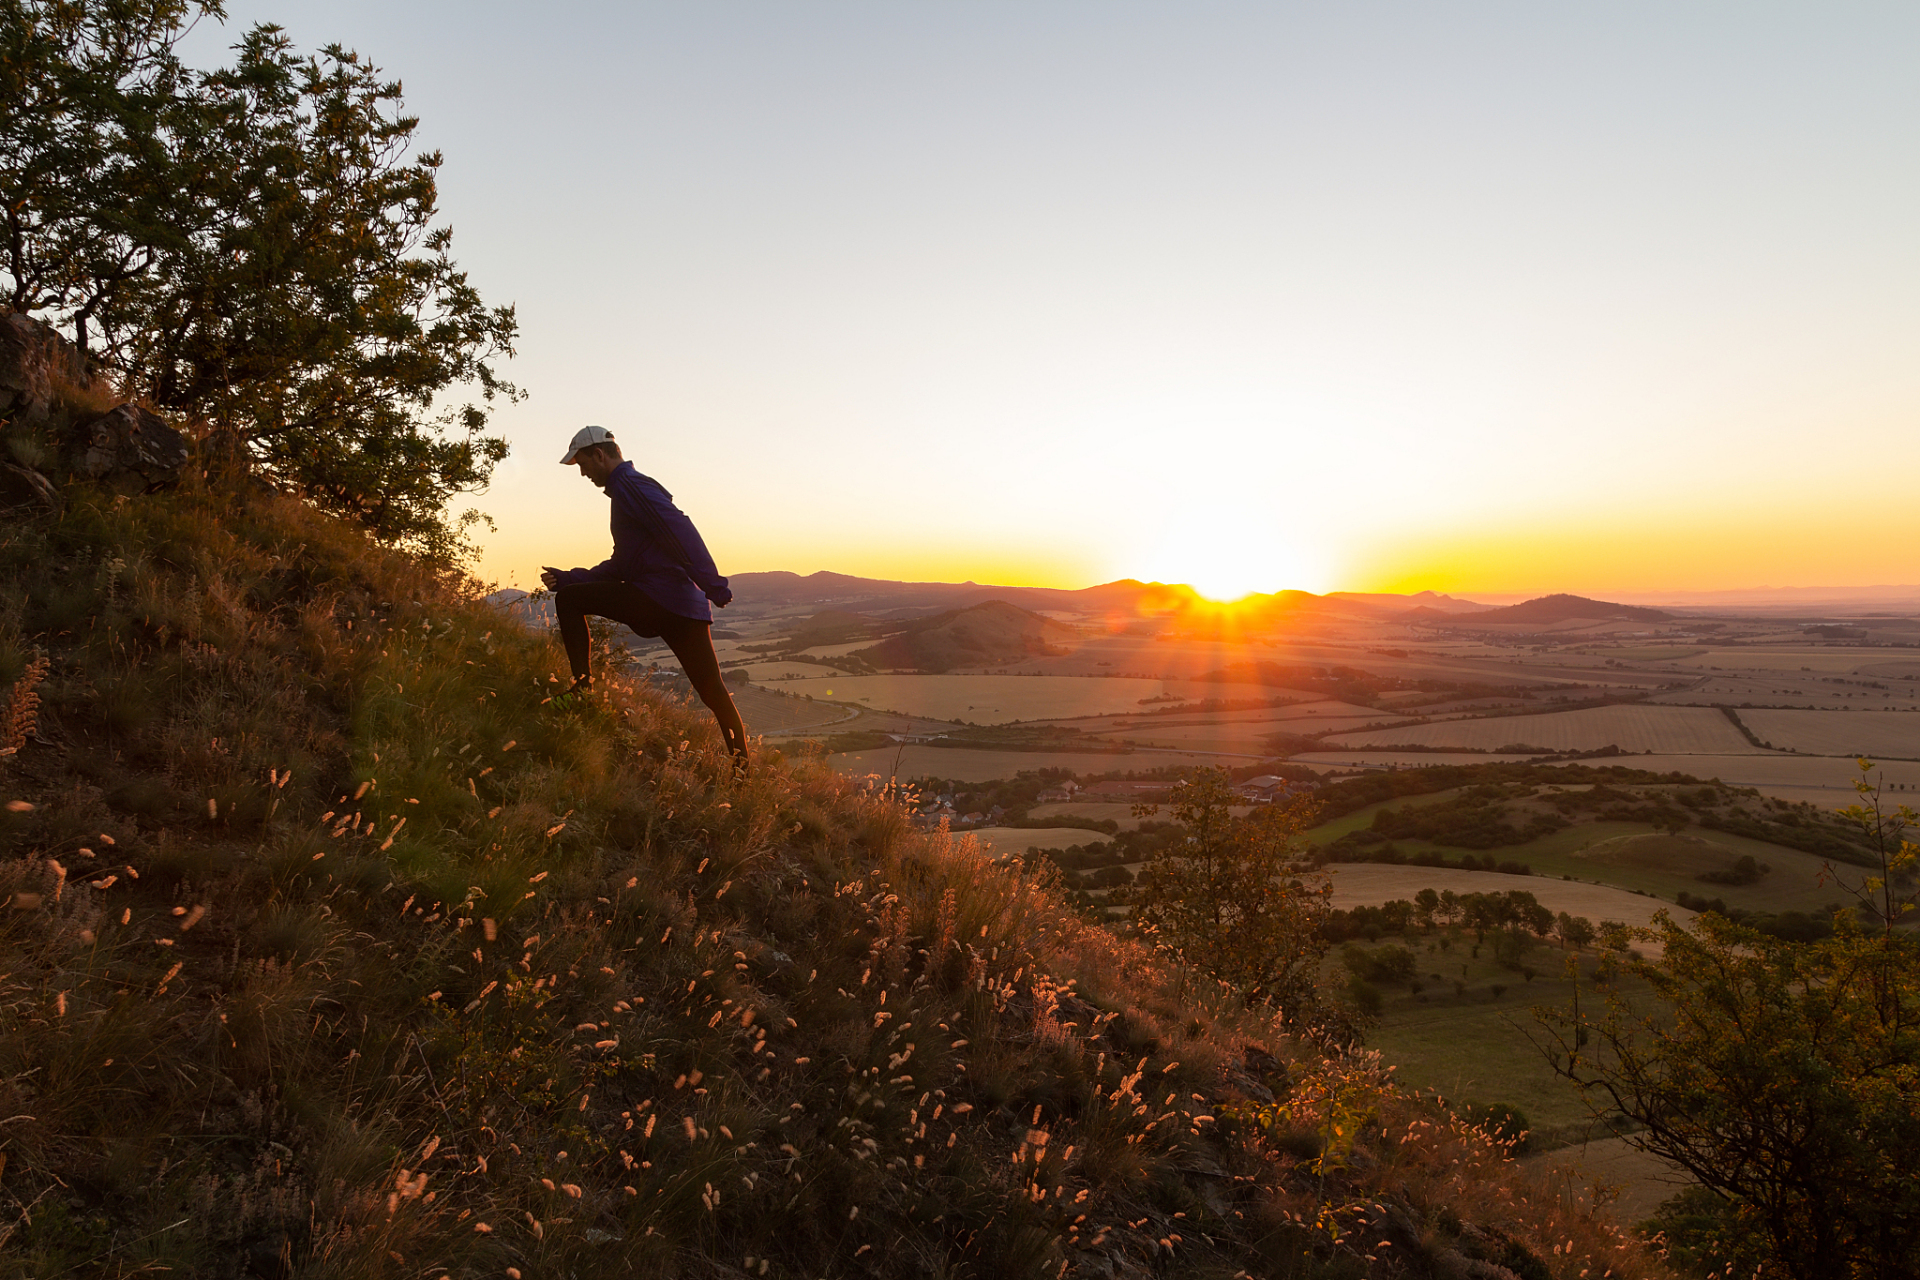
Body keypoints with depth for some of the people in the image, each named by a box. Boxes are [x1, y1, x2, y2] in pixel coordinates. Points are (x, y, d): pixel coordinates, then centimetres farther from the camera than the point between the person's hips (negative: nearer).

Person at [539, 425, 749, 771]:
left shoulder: (631, 485, -3)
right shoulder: (627, 488, 29)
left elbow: (681, 529, -19)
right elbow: (621, 565, 31)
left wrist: (713, 585, -29)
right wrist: (567, 578, 26)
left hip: (658, 597, -10)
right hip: (687, 607, 10)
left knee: (569, 599, 2)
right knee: (714, 693, 8)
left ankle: (581, 683, -1)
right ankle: (741, 766, 10)